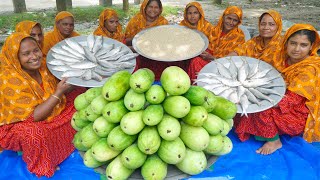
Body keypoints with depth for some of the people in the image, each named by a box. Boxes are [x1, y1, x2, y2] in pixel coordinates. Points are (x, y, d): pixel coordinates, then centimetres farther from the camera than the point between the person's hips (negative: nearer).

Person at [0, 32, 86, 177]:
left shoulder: (42, 66, -9)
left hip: (51, 114, 7)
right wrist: (58, 92, -31)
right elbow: (34, 116, -30)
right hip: (20, 125, -7)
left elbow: (58, 95, 1)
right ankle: (41, 165, -8)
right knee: (35, 133, -40)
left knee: (80, 95, 2)